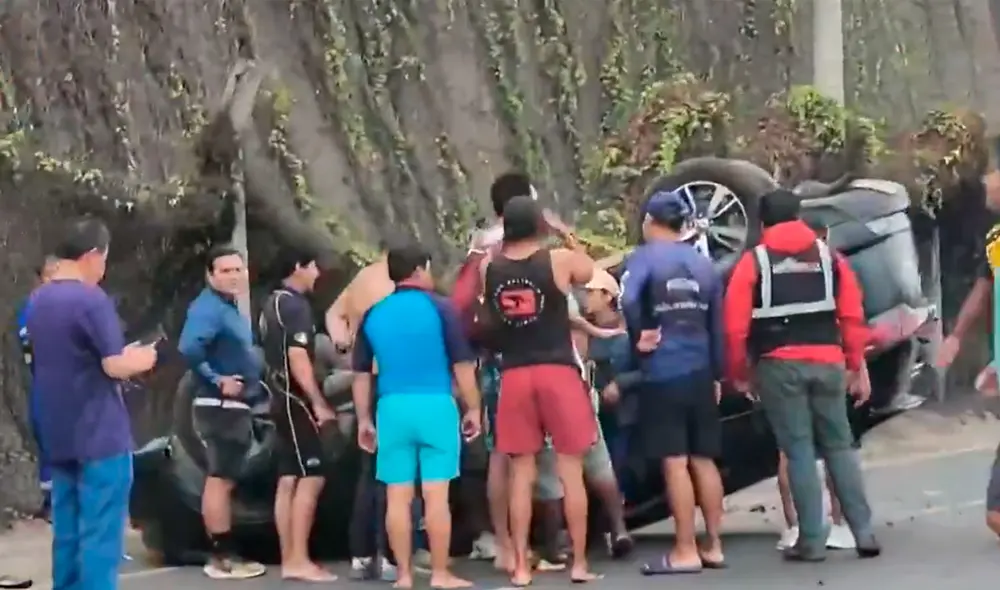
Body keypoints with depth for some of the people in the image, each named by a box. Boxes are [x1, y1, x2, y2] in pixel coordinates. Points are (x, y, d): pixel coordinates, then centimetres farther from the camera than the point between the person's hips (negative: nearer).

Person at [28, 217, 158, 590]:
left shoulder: (36, 302, 11)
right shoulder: (92, 300, -15)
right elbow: (114, 366, -18)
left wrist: (122, 359, 17)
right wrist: (139, 361, 2)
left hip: (58, 437, 8)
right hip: (100, 436, -8)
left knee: (67, 533, 12)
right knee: (100, 535, -5)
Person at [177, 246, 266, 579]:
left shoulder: (230, 308, 16)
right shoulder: (209, 307, -16)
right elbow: (188, 348, -32)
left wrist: (245, 381, 10)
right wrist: (217, 380, -23)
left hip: (234, 406, 11)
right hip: (220, 406, -11)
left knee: (222, 480, 13)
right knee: (220, 480, -8)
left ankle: (222, 553, 19)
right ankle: (222, 557, -7)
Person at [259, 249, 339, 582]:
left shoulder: (274, 302, 17)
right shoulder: (295, 305, -13)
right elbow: (297, 358, -21)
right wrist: (319, 403, -20)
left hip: (281, 398, 10)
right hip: (296, 400, -10)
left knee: (288, 480, 7)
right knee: (311, 477, -11)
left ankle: (289, 560, 7)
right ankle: (299, 560, -14)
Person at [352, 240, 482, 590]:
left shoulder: (373, 315, 10)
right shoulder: (440, 308, 0)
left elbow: (361, 373, 13)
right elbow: (462, 364, -2)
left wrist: (364, 419, 19)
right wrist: (473, 408, 5)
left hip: (392, 408, 3)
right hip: (435, 405, -3)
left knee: (397, 497, 5)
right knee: (436, 495, 0)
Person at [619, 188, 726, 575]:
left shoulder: (644, 258, -5)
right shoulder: (703, 263, 12)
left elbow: (628, 300, -25)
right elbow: (717, 324, 15)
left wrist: (640, 337, -10)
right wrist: (716, 375, 21)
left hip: (663, 374, -6)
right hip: (700, 373, 6)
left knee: (674, 462, -4)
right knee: (703, 460, 12)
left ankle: (686, 552, -2)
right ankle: (714, 546, 16)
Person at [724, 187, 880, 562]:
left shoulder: (754, 262, 2)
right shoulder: (829, 257, 10)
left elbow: (736, 325, -3)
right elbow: (852, 316, 5)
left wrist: (739, 373, 8)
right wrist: (856, 367, 11)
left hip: (779, 365, -2)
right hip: (826, 362, 2)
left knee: (798, 451, 2)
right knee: (839, 445, 12)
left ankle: (812, 541, 2)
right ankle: (863, 533, 7)